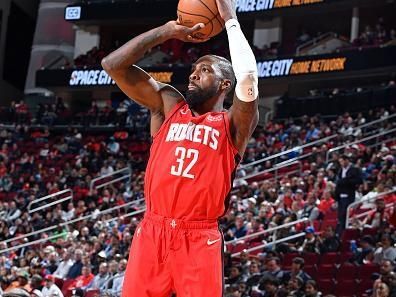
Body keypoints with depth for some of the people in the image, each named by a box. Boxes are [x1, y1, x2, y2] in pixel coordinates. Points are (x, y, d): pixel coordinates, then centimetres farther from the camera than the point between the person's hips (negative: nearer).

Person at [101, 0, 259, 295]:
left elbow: (248, 79, -17)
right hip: (151, 233, 3)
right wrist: (166, 31, 7)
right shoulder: (168, 105, 15)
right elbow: (113, 65, 7)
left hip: (200, 239, -3)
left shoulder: (233, 124, 4)